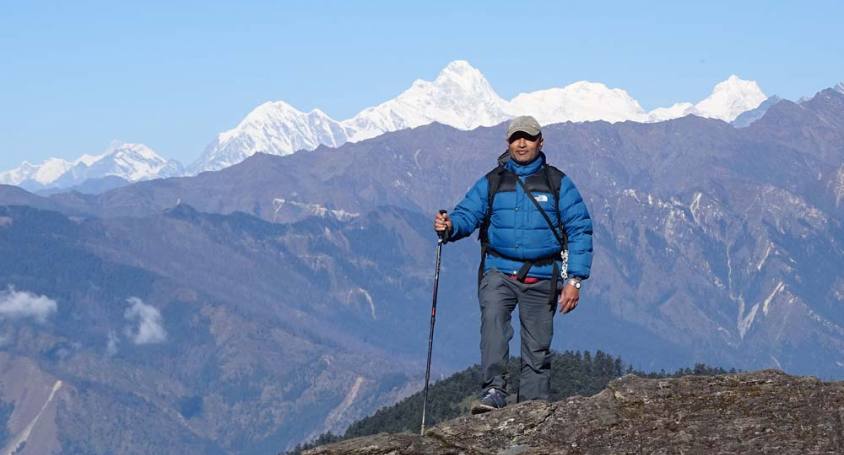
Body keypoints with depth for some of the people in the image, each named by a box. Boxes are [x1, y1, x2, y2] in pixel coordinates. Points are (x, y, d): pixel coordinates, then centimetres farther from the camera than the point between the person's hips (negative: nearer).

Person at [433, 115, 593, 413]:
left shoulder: (558, 183, 6)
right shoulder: (492, 182, 10)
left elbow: (580, 230, 4)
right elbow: (468, 213, 1)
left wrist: (574, 280, -4)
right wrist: (450, 226, -24)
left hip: (541, 278, 0)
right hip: (499, 271, 0)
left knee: (537, 350, 1)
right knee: (493, 315, -29)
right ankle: (494, 391, -34)